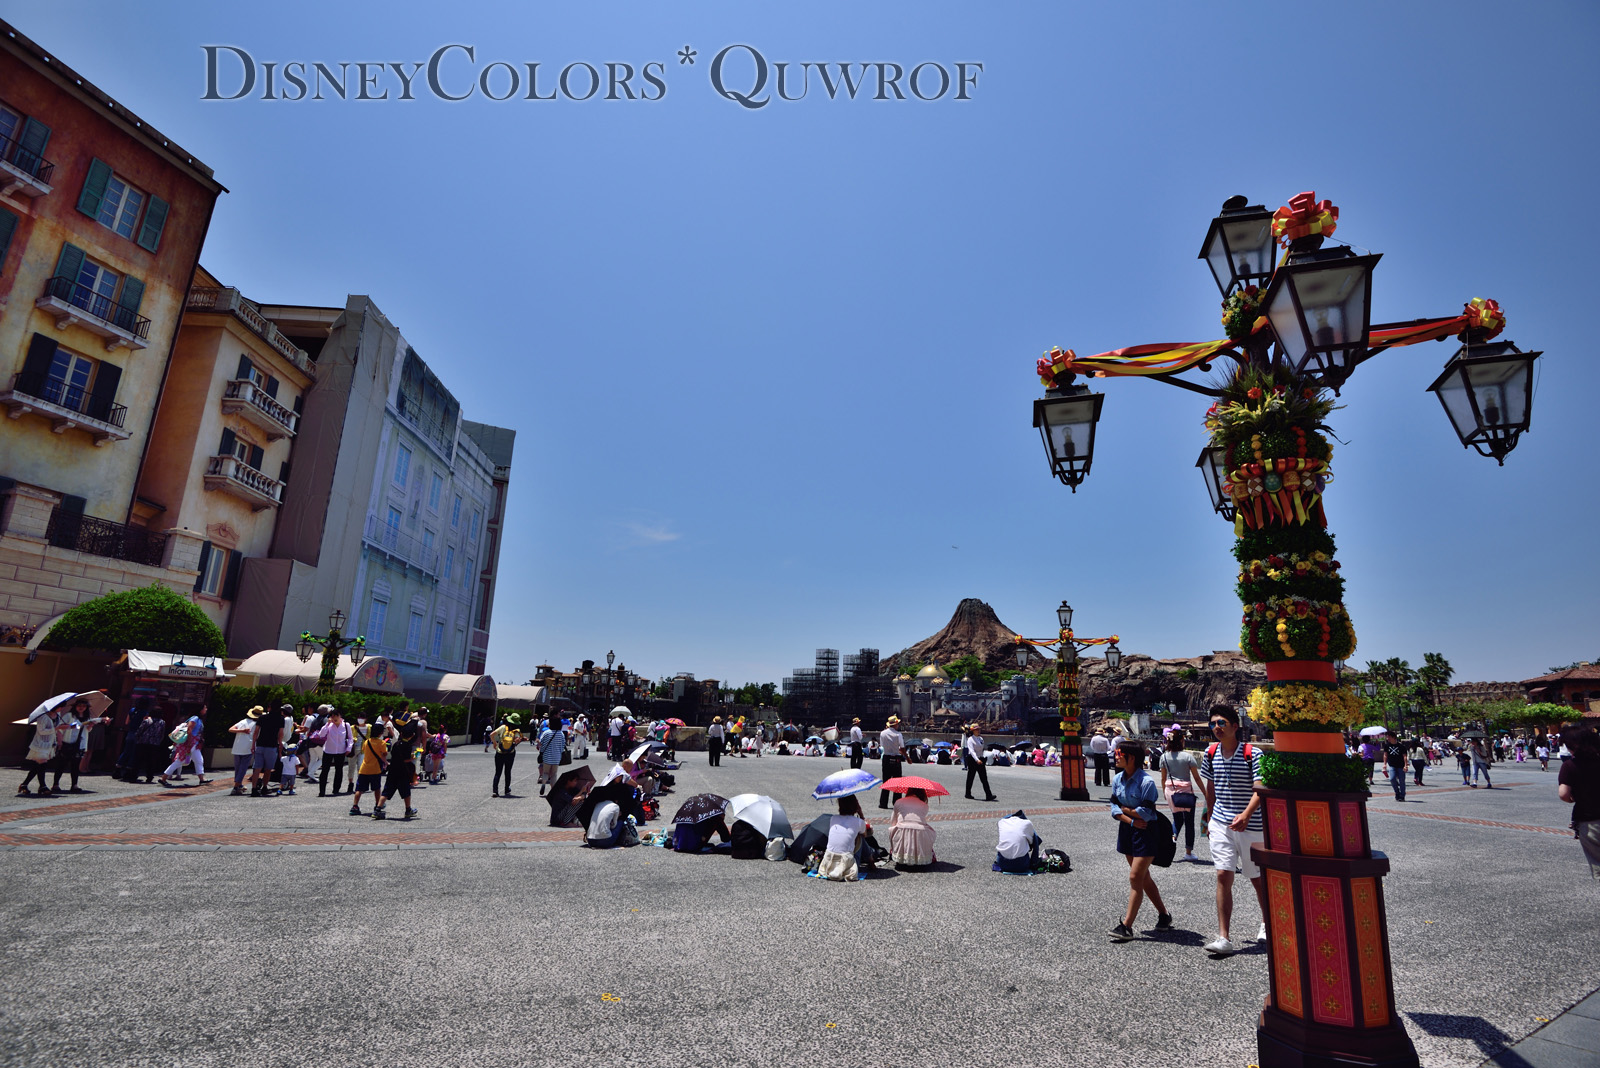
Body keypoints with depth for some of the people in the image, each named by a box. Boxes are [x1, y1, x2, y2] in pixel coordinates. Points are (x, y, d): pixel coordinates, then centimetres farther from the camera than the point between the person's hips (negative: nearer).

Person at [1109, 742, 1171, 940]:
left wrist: (1126, 809, -8)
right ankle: (1164, 915, 34)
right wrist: (1131, 820, -14)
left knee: (1135, 877, -8)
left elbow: (1146, 812, -21)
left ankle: (1126, 925, -6)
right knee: (1143, 877, 17)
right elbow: (1114, 807, 1)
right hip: (1127, 830, 8)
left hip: (1146, 832, -8)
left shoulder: (1146, 781, -18)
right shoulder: (1117, 779, 4)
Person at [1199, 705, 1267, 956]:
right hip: (1221, 824, 3)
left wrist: (1246, 815, -35)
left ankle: (1267, 923, 42)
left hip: (1251, 824, -3)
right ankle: (1224, 938, -4)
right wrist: (1210, 818, 20)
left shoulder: (1253, 754, -12)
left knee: (1257, 877, 14)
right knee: (1223, 876, -6)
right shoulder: (1210, 754, 3)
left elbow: (1260, 790, -21)